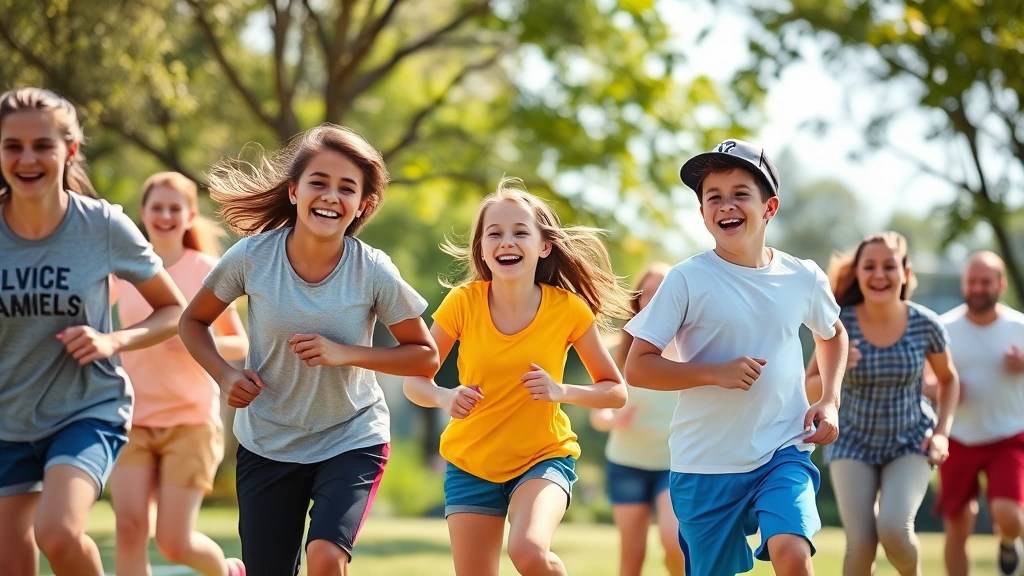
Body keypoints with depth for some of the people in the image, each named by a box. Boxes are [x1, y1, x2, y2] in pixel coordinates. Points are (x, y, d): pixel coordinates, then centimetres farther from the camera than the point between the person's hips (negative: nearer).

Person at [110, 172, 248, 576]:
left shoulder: (207, 271, -3)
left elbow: (240, 346, -1)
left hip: (191, 421, -2)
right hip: (134, 420, 2)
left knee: (174, 542, -4)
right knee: (129, 525, -15)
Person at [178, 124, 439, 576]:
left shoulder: (374, 272, -17)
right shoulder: (252, 257, -15)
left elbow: (425, 357, -7)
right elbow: (193, 321, 2)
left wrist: (345, 354, -21)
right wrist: (224, 374, -16)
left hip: (352, 440, -1)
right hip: (267, 443, 2)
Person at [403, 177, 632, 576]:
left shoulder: (569, 309, -13)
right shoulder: (463, 303, -13)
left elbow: (615, 392, -3)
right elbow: (414, 381, -4)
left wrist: (561, 392, -22)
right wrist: (445, 397, -26)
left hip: (544, 457, -2)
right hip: (471, 463, 2)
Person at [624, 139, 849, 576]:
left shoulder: (804, 278, 1)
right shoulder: (688, 280, -8)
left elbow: (833, 334, 23)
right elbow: (637, 368, -9)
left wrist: (830, 401, 7)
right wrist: (716, 372, -21)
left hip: (785, 453, 1)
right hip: (706, 464, -1)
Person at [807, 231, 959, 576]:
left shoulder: (925, 324, -12)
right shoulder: (841, 324, -14)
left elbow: (948, 379, 7)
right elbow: (809, 390, -5)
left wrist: (942, 432, -6)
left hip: (910, 443, 0)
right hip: (855, 444, 0)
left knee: (894, 529, -23)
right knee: (861, 544, -13)